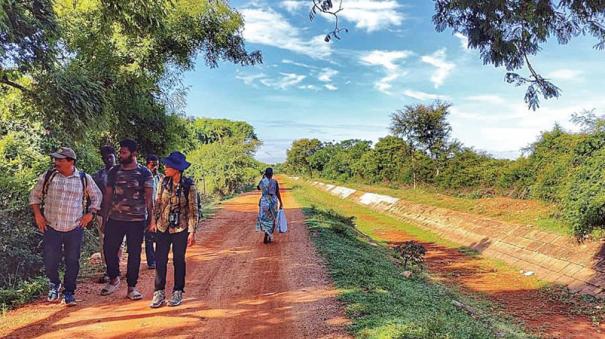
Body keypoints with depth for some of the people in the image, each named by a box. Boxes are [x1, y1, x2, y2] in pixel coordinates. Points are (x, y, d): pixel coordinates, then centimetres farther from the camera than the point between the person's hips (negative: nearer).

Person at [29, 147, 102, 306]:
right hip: (51, 227, 1)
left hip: (75, 229, -1)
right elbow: (35, 195, 12)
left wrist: (90, 213, 2)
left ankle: (69, 292, 21)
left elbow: (97, 196, 12)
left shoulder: (84, 179, -1)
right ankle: (54, 285, 35)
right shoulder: (48, 176, 0)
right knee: (50, 261, 5)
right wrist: (38, 214, 2)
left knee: (72, 262, 5)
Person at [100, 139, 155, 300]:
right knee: (109, 249, 4)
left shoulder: (144, 173, -2)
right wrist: (104, 217, 7)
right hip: (115, 219, 3)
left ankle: (131, 287, 16)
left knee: (134, 254, 4)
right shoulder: (114, 172, 7)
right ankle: (114, 279, 29)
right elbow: (107, 195, 10)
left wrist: (151, 218, -8)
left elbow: (149, 197, -3)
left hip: (137, 220, -2)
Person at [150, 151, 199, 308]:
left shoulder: (188, 185, -11)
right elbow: (158, 203, 9)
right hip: (163, 227, 3)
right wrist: (154, 221, 7)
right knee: (160, 260, 3)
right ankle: (159, 293, 15)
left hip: (181, 228, -3)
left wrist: (192, 231, -11)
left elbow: (193, 210, -9)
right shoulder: (164, 182, -1)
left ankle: (178, 293, 21)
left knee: (179, 261, 8)